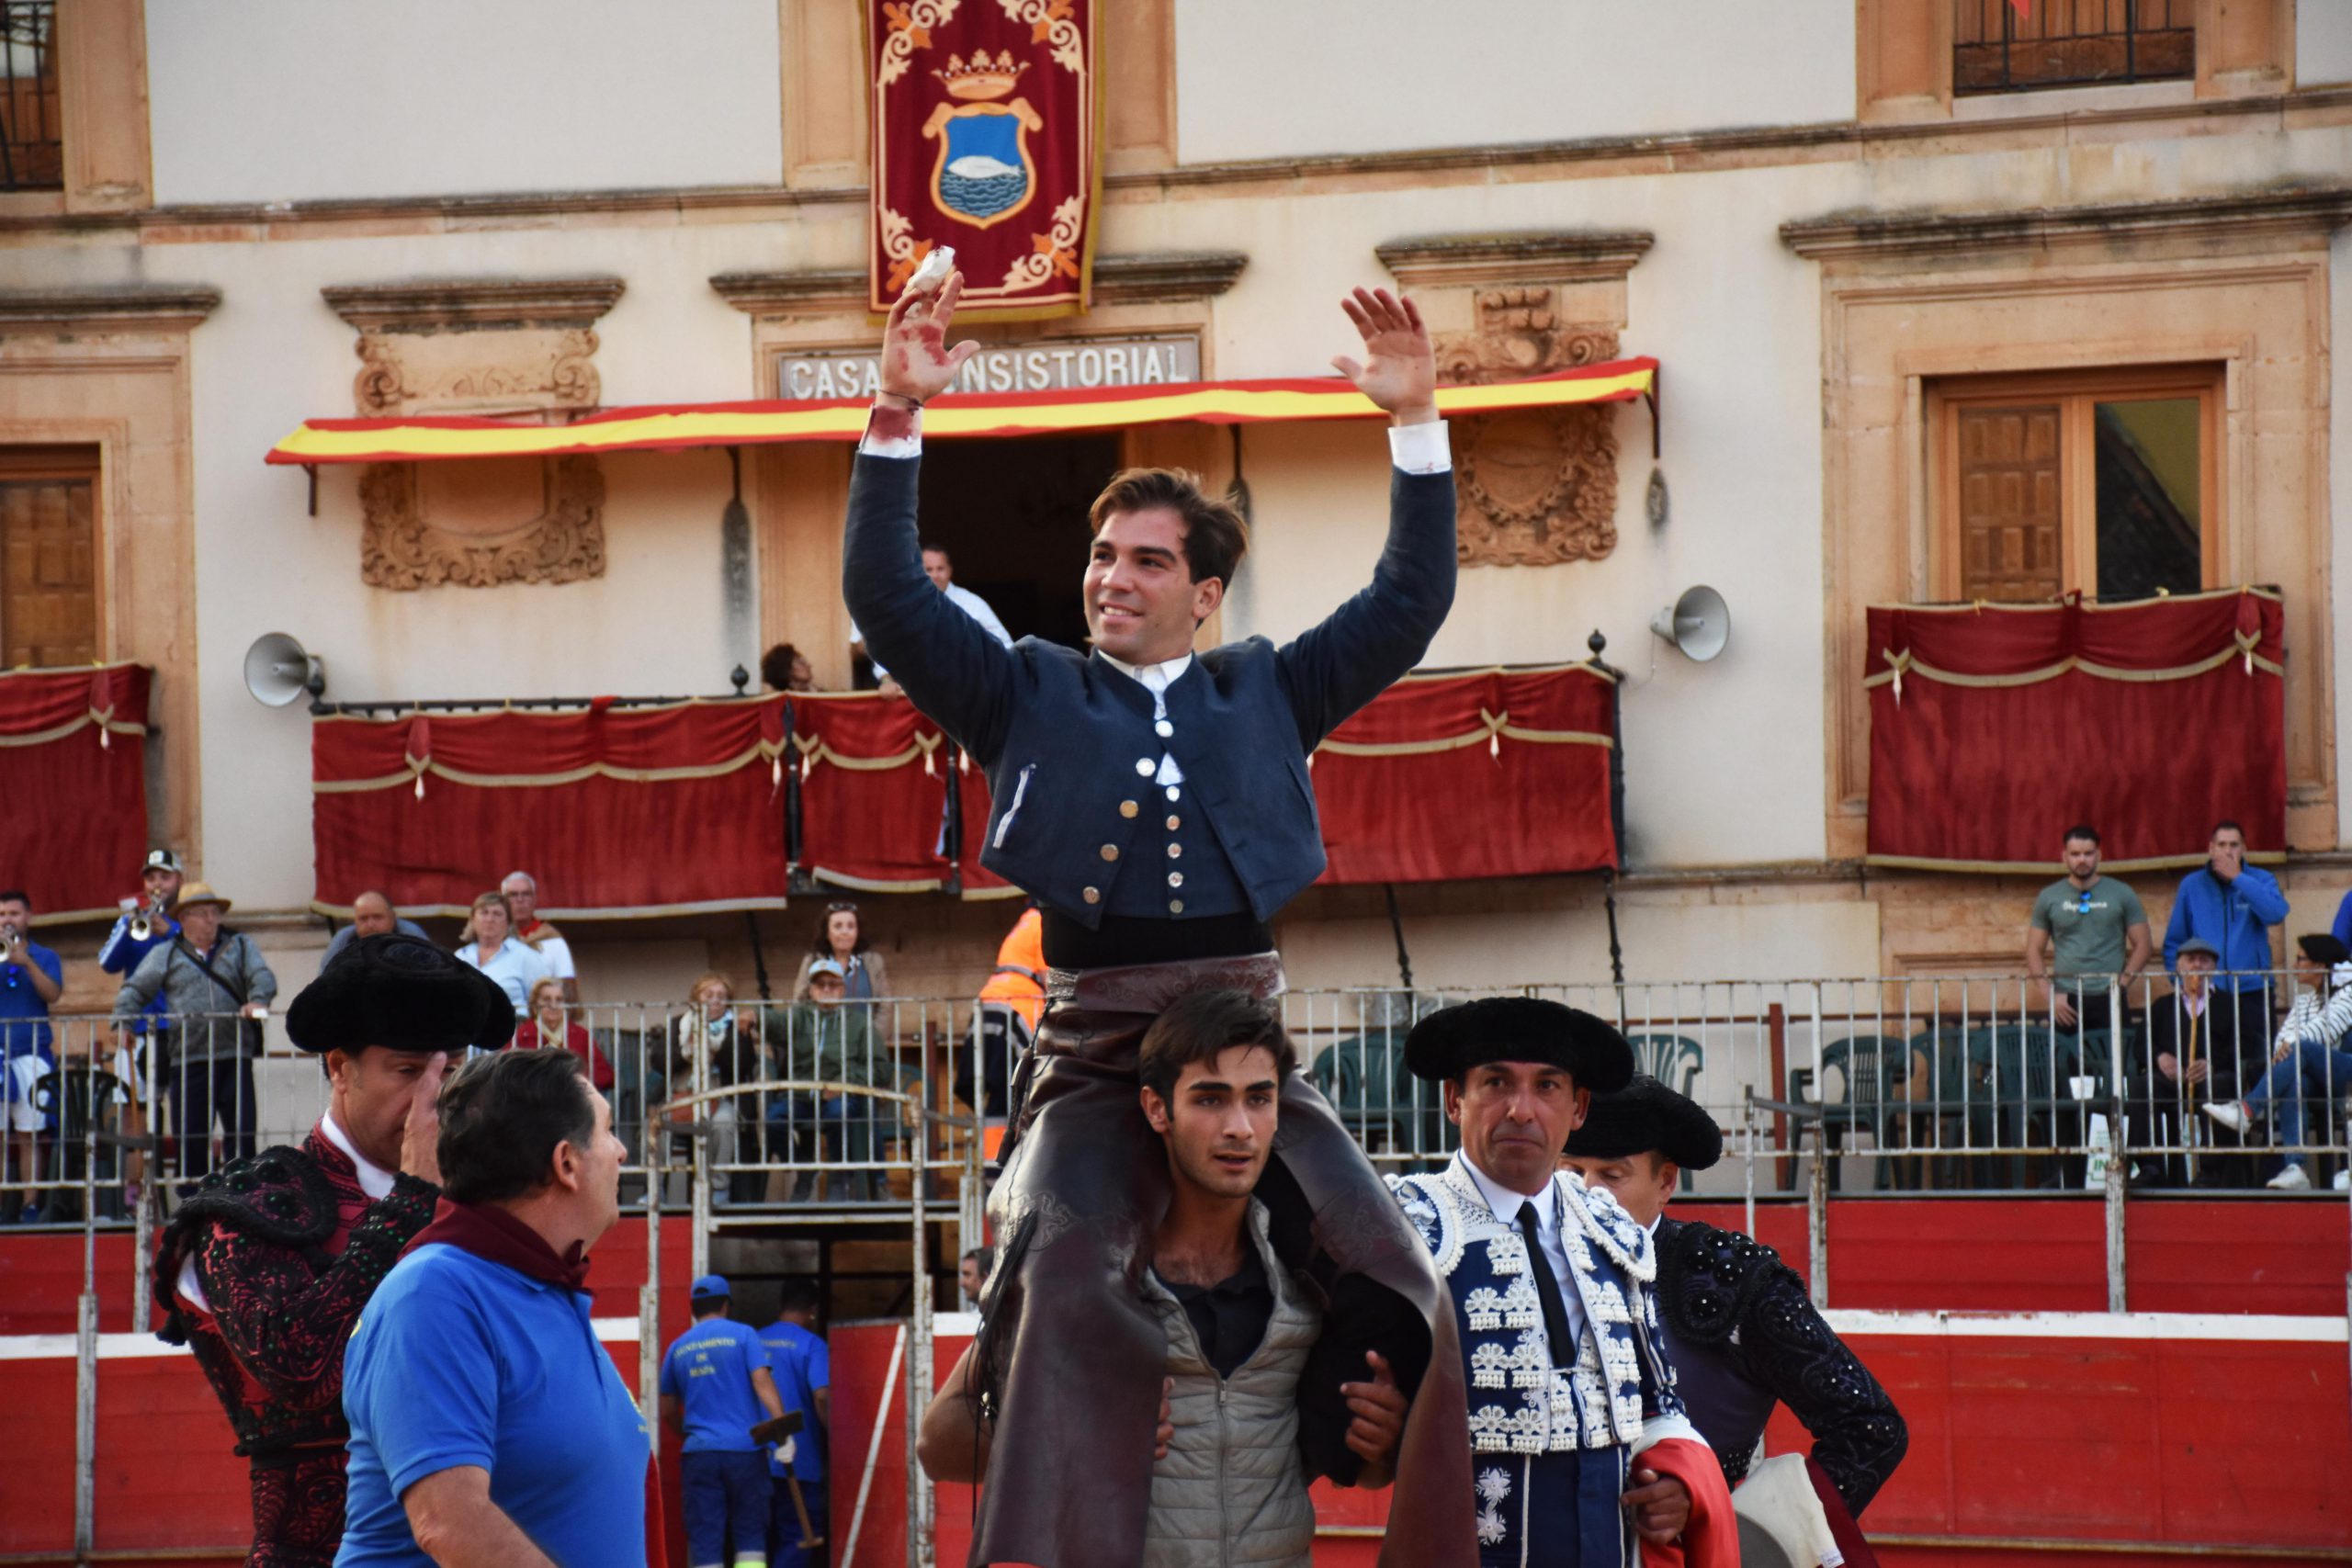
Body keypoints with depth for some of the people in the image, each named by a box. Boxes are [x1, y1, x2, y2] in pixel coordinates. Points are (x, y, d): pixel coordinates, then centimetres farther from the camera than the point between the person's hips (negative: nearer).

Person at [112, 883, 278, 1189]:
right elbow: (135, 990, 12)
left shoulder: (240, 946, 16)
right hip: (188, 1060, 0)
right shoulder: (166, 955, 15)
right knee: (191, 1135, 0)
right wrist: (122, 1023, -6)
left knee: (241, 1133, -3)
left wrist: (258, 1001, -20)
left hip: (235, 1058, 0)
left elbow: (262, 977, 2)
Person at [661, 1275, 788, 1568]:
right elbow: (762, 1382, -11)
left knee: (705, 1542, 1)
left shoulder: (678, 1348, 12)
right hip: (745, 1450, -2)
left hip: (698, 1455, 2)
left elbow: (667, 1410, 18)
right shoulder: (742, 1335, 2)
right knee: (750, 1536, 4)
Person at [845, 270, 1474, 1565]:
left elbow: (1408, 603, 16)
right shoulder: (1031, 693, 15)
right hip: (1093, 1056, -2)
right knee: (1065, 1272, -30)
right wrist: (897, 418, -4)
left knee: (1397, 1292, -10)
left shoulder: (1264, 695, 20)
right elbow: (887, 596, 6)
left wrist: (1415, 427, 6)